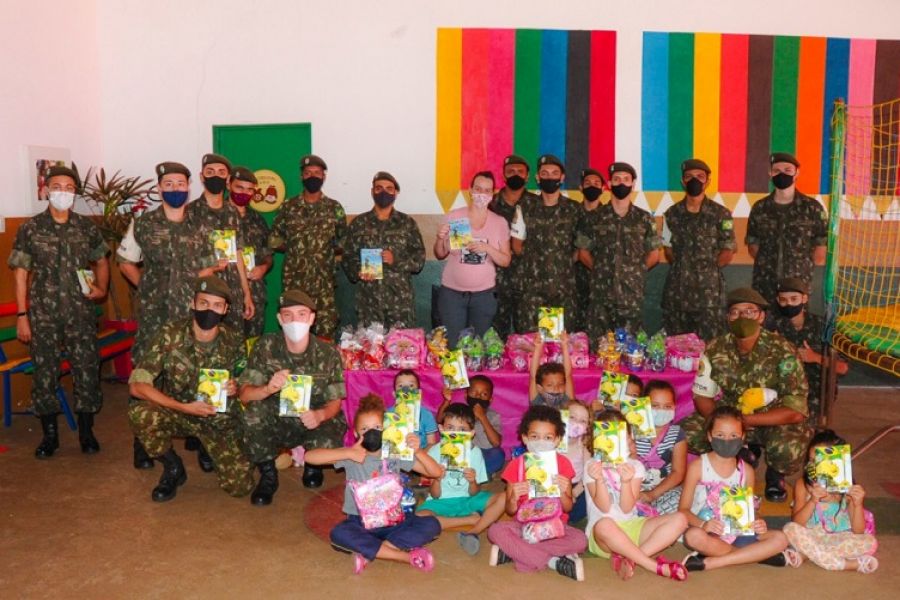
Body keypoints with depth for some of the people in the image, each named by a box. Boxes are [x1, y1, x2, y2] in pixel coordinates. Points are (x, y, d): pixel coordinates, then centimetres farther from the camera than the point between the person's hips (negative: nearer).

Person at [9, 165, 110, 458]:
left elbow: (101, 261, 18)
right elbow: (21, 273, 0)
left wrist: (101, 289, 1)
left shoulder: (87, 227, 3)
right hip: (43, 315, -1)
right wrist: (21, 316, -3)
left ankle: (86, 432, 19)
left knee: (87, 371, 3)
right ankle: (49, 434, 21)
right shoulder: (30, 228, -1)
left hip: (81, 313, 1)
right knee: (44, 373, 6)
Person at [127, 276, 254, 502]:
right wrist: (184, 407, -29)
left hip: (221, 419, 1)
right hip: (178, 412, 0)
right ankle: (173, 468, -2)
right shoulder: (171, 334, -17)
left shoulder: (234, 339, -11)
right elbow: (136, 385, -20)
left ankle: (209, 448, 22)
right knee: (140, 413, -32)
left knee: (240, 486, -13)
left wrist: (236, 388, -22)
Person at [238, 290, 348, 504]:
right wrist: (268, 389, -38)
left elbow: (335, 402, -5)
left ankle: (311, 464, 11)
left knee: (329, 444, -31)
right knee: (253, 412, -30)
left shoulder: (328, 353, -11)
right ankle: (267, 476, -3)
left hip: (315, 423, 0)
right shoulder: (265, 346, -11)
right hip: (276, 422, 1)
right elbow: (244, 394, -15)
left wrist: (320, 415, -29)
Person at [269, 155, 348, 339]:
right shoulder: (289, 207, 6)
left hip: (324, 280, 0)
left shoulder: (334, 208, 6)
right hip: (294, 279, 1)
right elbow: (274, 239, 11)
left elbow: (344, 242, 10)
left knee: (326, 329, -1)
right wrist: (293, 248, 4)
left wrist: (328, 249, -2)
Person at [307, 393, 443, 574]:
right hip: (360, 522, -1)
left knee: (431, 525, -21)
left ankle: (368, 553, -21)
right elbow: (309, 456, -16)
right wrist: (347, 453, -24)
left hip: (393, 520, 2)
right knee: (339, 534, -33)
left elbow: (437, 472, -2)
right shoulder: (351, 454, -5)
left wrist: (418, 452, -21)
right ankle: (407, 556, -25)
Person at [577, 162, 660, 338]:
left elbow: (654, 255, 12)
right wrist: (600, 270, 4)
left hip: (632, 295, 0)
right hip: (601, 294, 0)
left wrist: (635, 271, 5)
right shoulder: (595, 217, 4)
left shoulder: (644, 219, 6)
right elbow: (583, 252, 10)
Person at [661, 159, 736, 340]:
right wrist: (682, 269, 5)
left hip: (708, 289, -3)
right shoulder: (672, 214, 8)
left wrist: (707, 269, -2)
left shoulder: (721, 214, -1)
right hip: (677, 288, 3)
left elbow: (728, 252, 1)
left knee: (708, 344, -1)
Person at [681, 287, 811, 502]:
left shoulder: (781, 351, -22)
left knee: (789, 449, -37)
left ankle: (775, 473, 4)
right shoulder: (716, 349, -11)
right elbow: (701, 396, -4)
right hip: (730, 418, 4)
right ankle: (745, 455, 11)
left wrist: (744, 420, -30)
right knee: (687, 432, -18)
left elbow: (796, 411, -24)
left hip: (776, 421, -4)